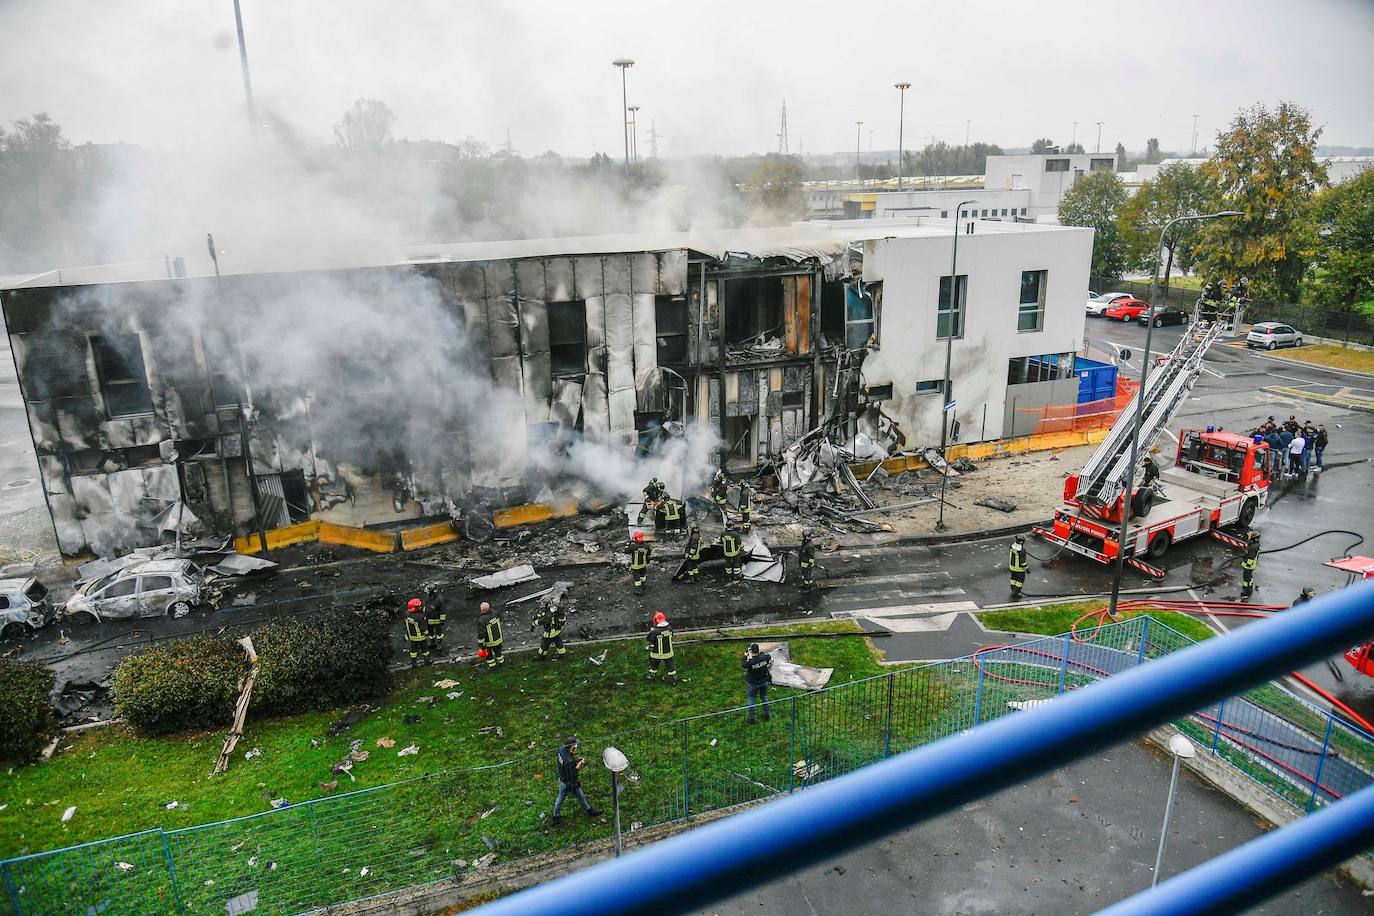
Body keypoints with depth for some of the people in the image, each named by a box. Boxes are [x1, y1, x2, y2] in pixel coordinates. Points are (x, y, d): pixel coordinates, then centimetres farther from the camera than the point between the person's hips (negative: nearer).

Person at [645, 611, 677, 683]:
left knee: (654, 665, 24)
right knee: (670, 665, 21)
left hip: (657, 653, -2)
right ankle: (674, 678, 31)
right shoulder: (669, 628, -17)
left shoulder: (654, 632, -29)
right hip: (668, 652, 2)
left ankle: (651, 676, 42)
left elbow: (648, 642, -15)